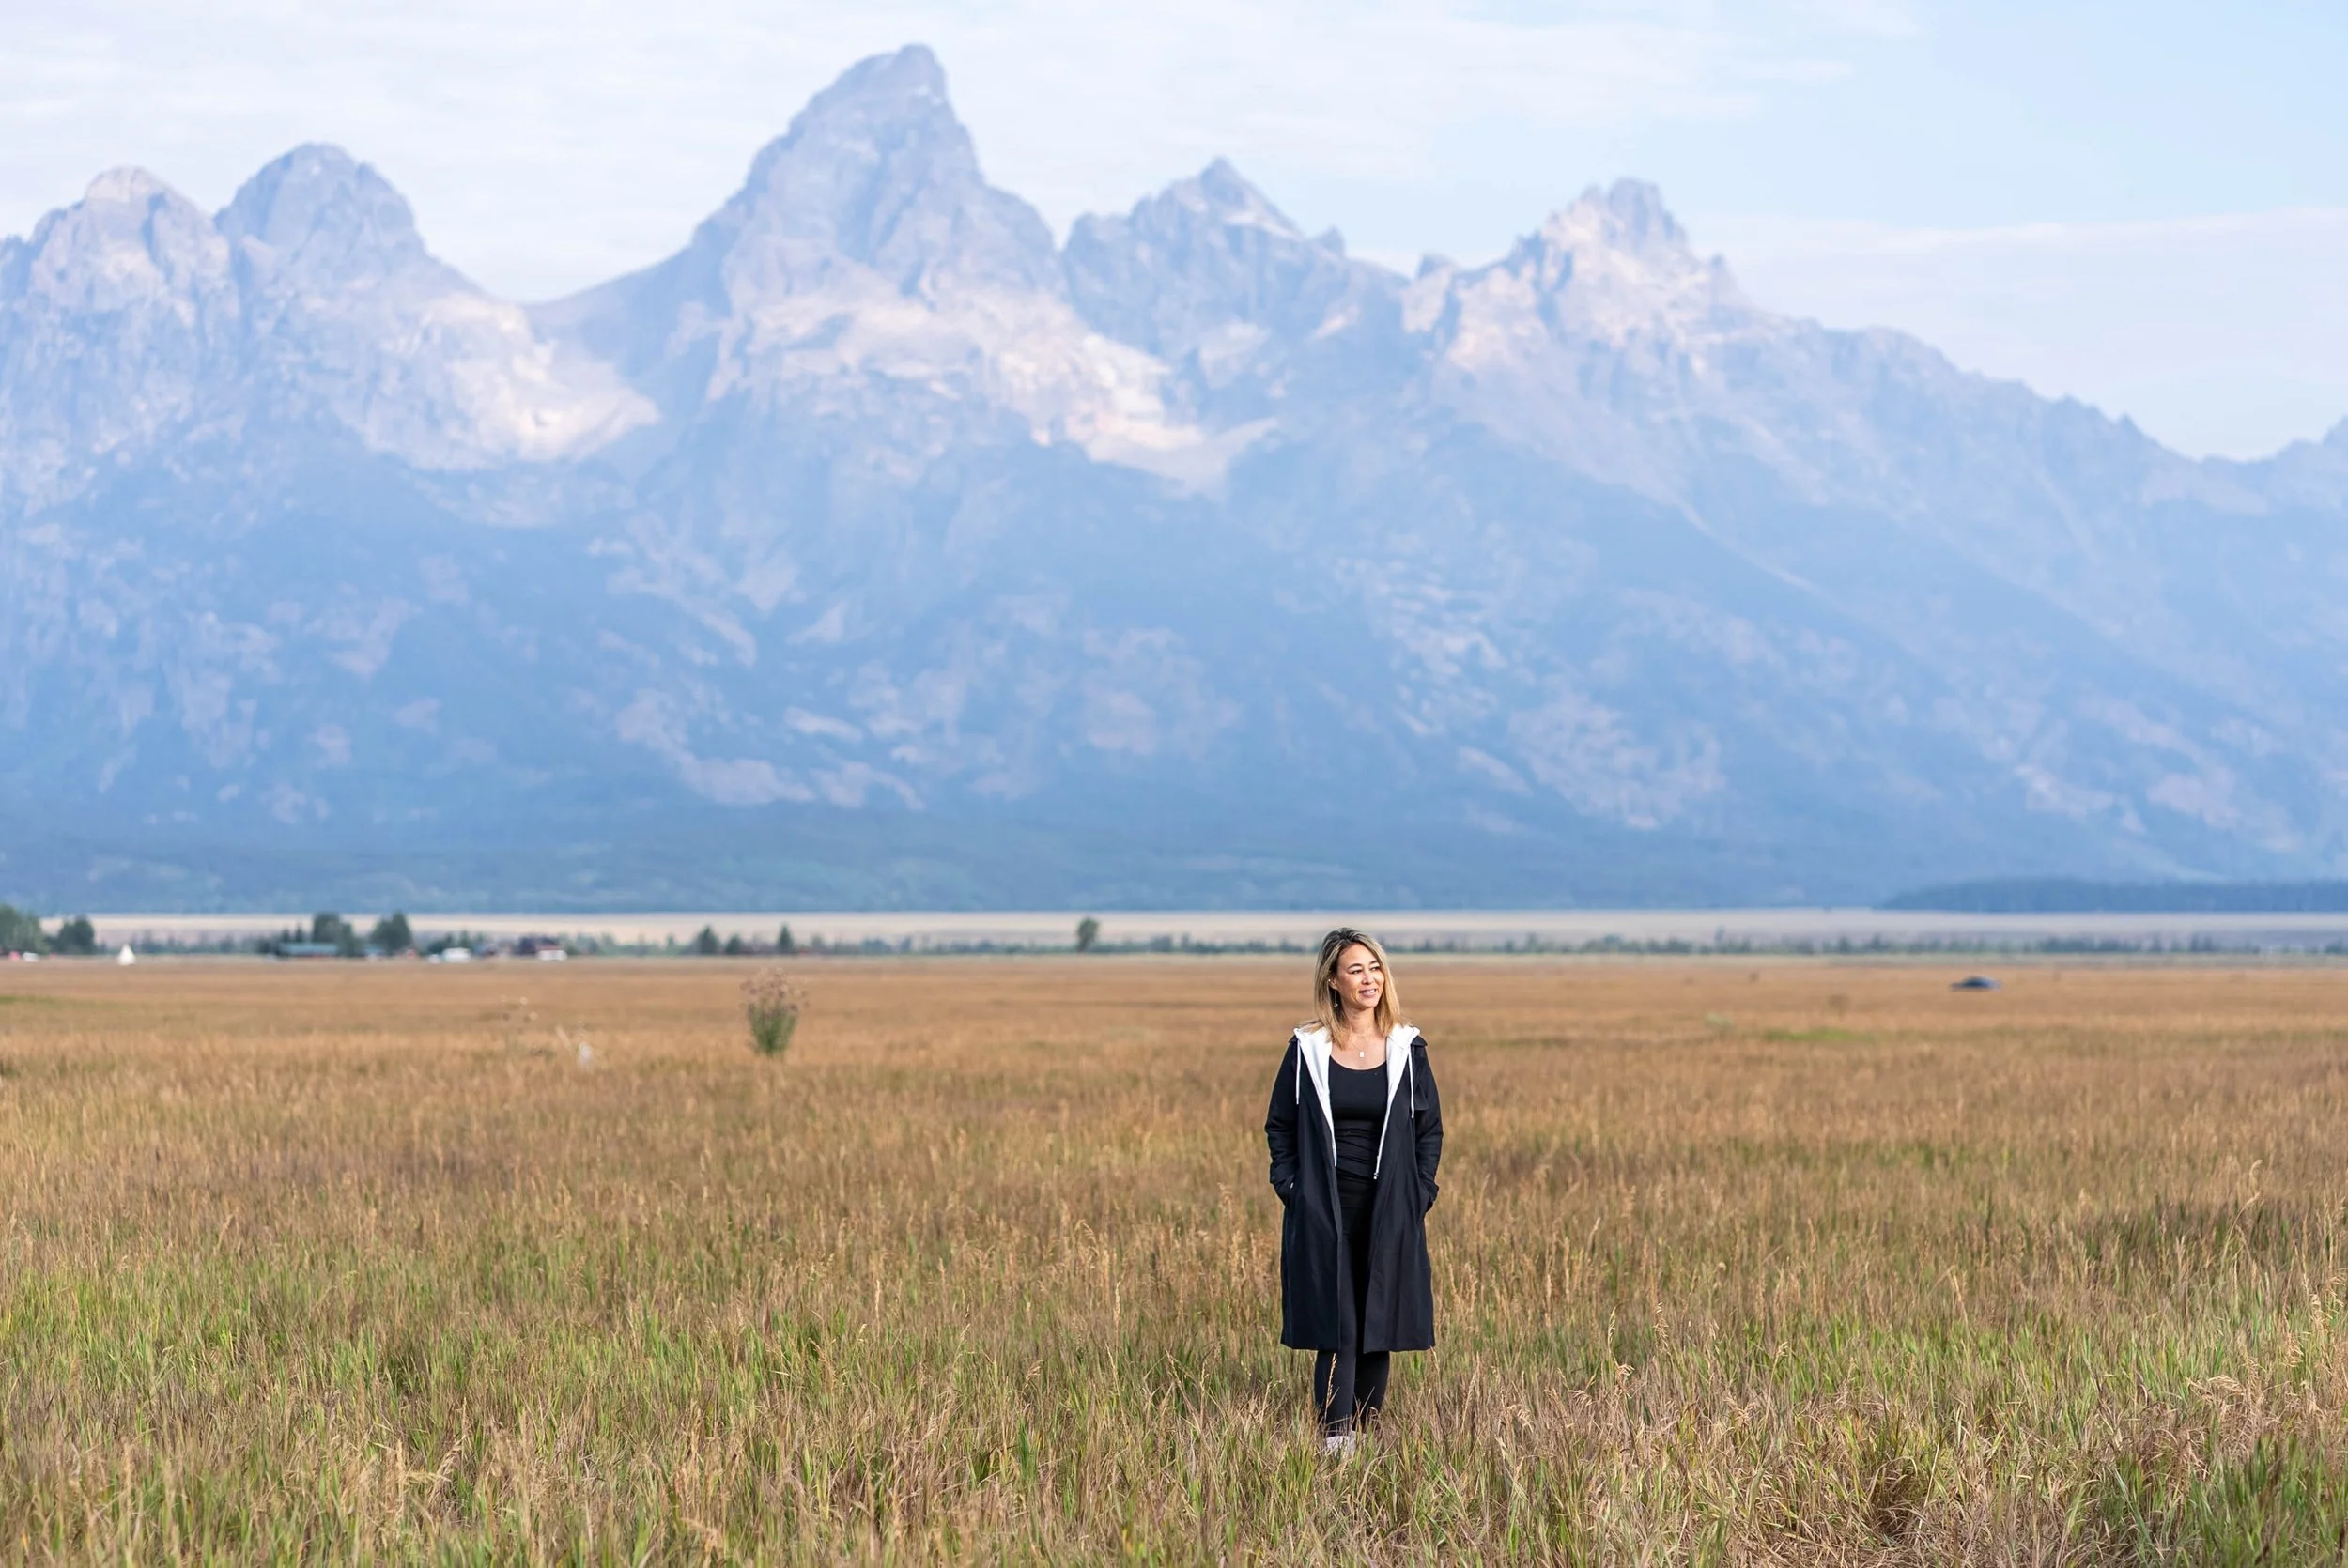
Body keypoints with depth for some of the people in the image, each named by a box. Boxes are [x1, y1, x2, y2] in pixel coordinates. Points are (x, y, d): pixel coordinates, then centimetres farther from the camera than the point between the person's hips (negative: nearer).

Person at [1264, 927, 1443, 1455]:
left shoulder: (1407, 1049, 4)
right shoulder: (1307, 1050, 0)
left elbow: (1430, 1129, 9)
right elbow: (1279, 1127, 7)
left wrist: (1417, 1195, 0)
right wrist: (1293, 1190, -3)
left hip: (1389, 1214, 2)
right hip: (1324, 1214, -2)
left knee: (1378, 1332, 6)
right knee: (1336, 1331, -8)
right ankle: (1335, 1442, -11)